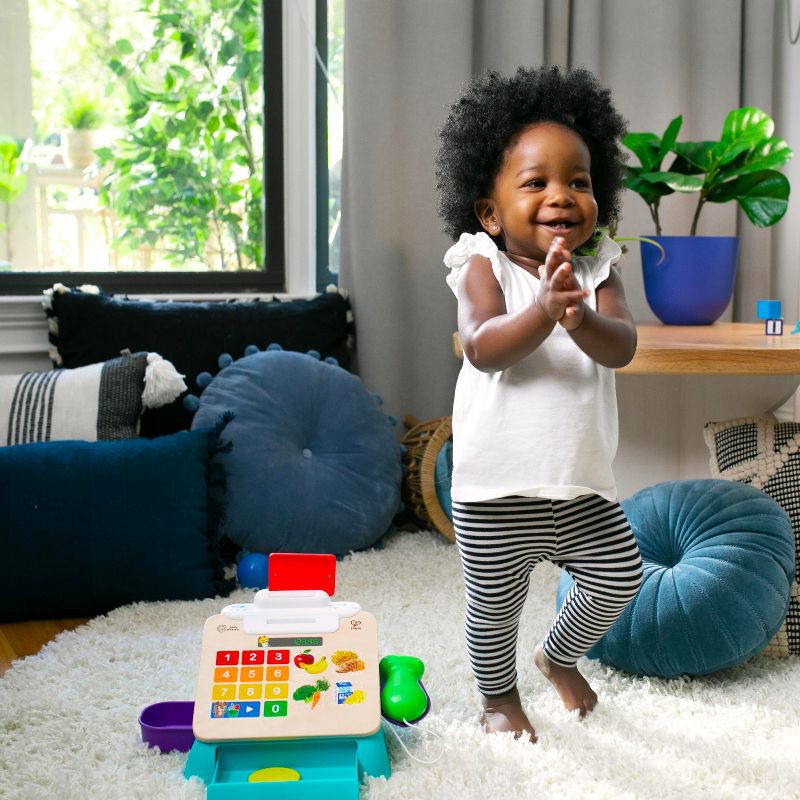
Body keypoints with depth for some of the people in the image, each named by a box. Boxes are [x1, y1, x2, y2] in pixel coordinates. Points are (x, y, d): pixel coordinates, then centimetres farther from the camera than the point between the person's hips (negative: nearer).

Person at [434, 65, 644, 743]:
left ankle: (560, 655, 42)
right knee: (496, 603, 10)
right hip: (497, 488, -3)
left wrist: (581, 318, -40)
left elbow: (622, 348, -18)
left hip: (584, 482, 3)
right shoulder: (485, 268, -10)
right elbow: (482, 350, -26)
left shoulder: (598, 272, -1)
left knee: (620, 575, 12)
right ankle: (499, 694, 39)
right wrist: (543, 310, -43)